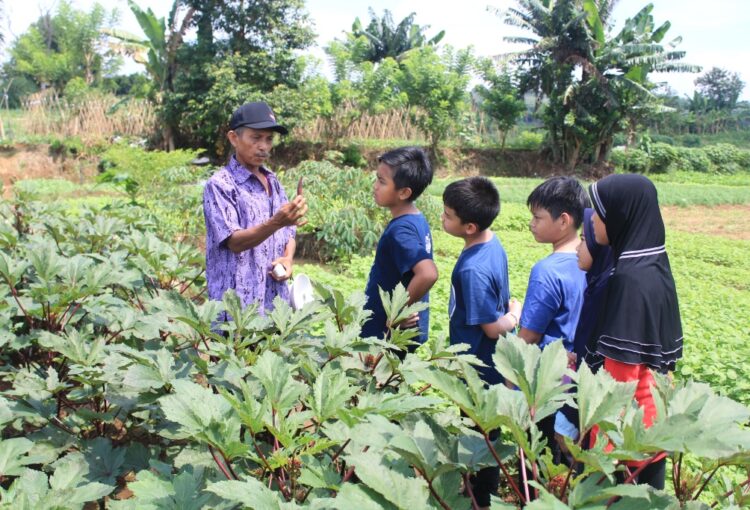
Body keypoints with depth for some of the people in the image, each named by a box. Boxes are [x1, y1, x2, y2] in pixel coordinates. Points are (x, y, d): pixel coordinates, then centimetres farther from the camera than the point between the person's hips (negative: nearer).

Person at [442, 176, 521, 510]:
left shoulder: (473, 269, -31)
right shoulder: (492, 244, -3)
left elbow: (493, 327, -24)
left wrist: (514, 318, -8)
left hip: (479, 370, -9)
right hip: (488, 365, 9)